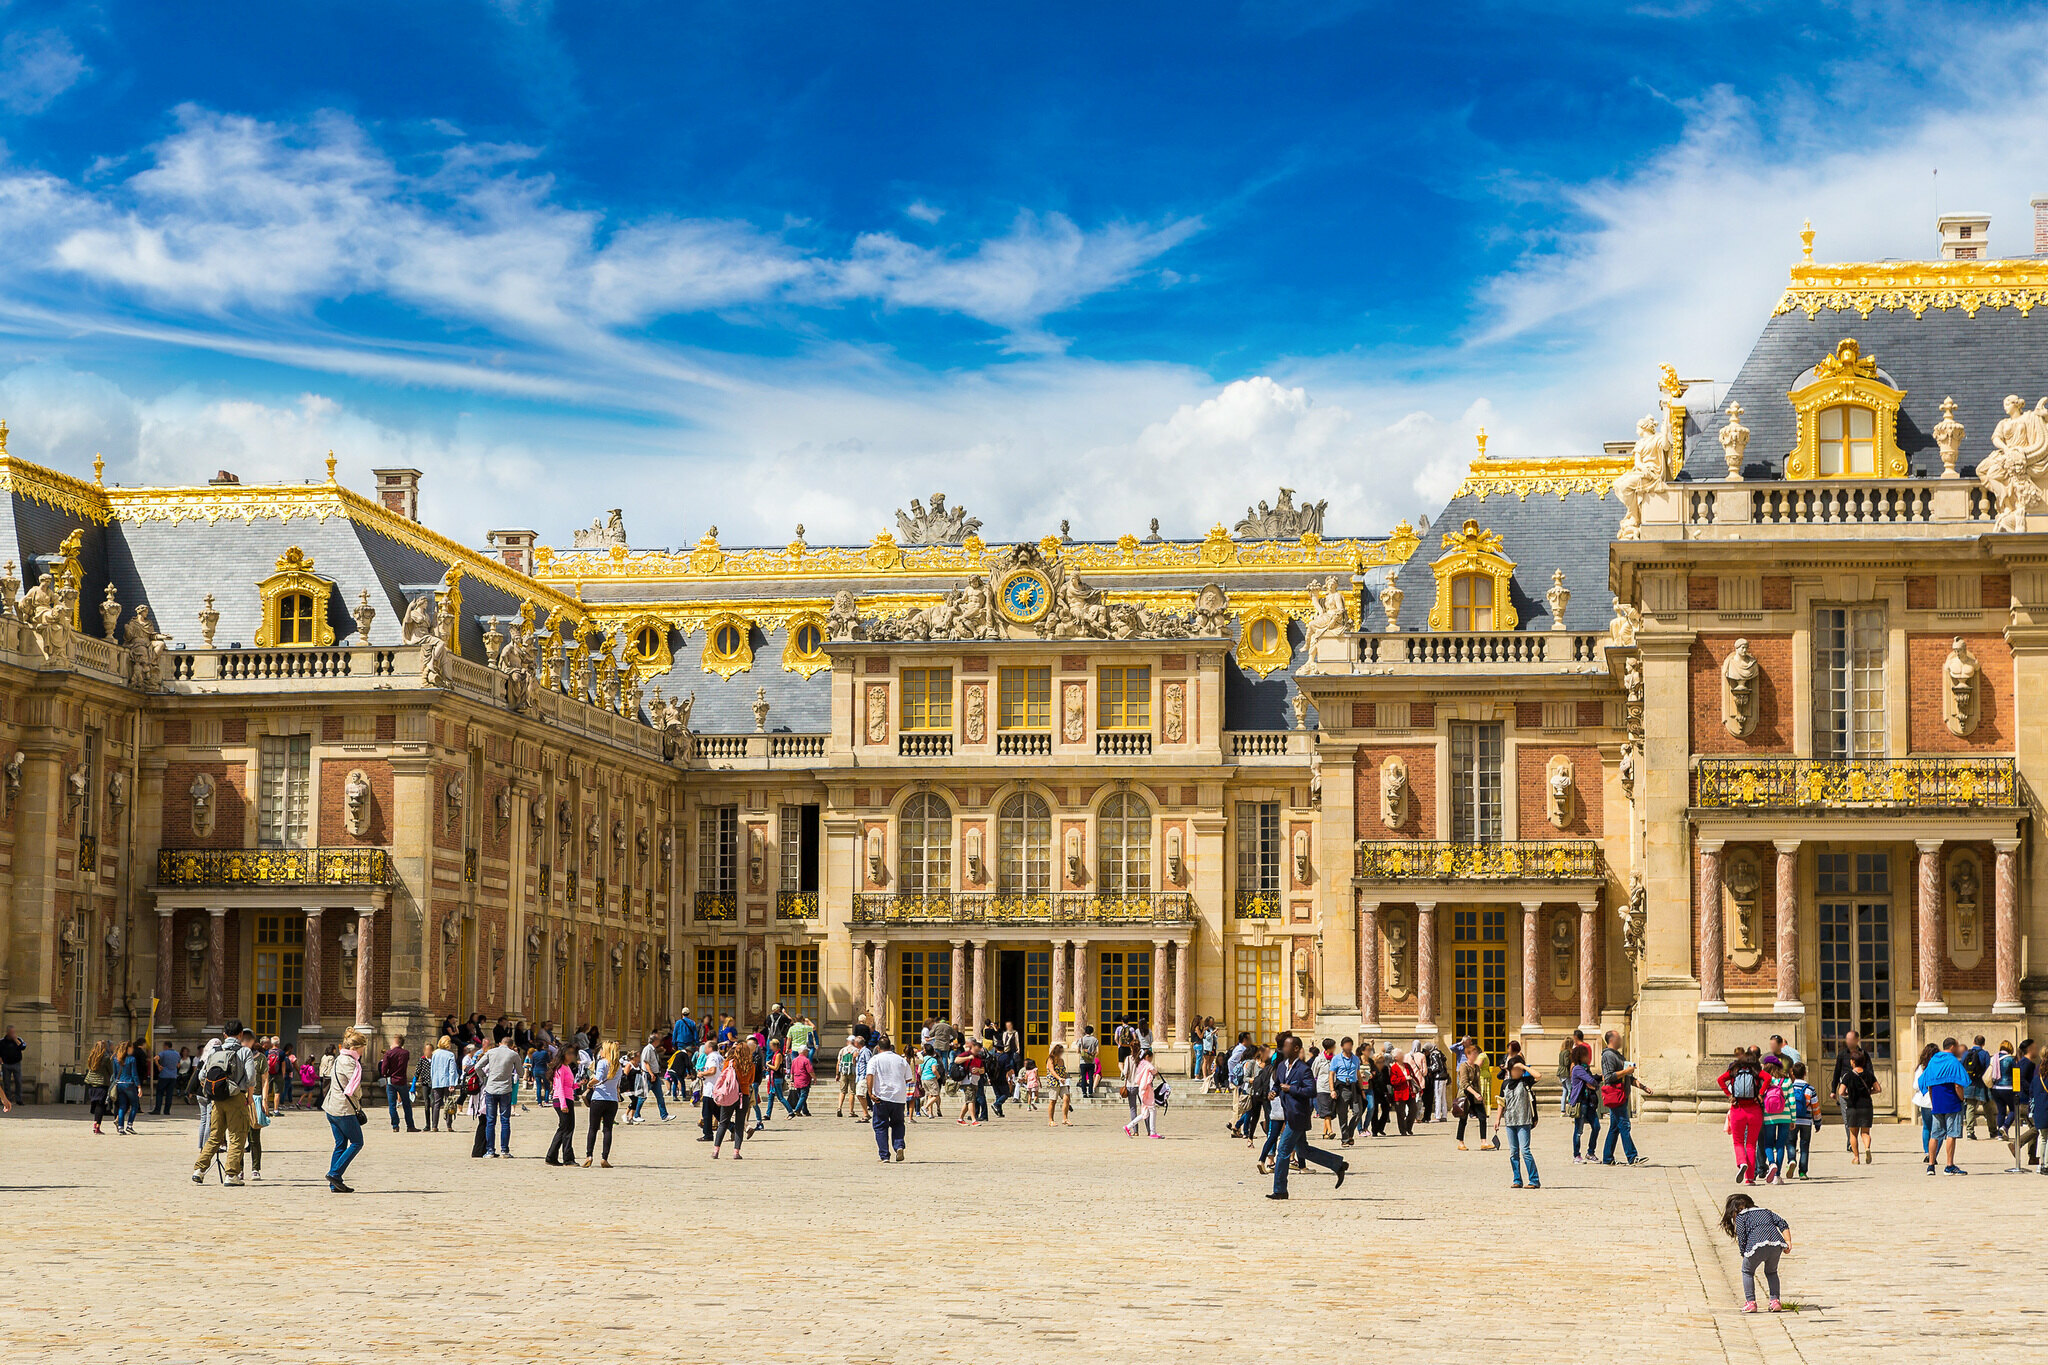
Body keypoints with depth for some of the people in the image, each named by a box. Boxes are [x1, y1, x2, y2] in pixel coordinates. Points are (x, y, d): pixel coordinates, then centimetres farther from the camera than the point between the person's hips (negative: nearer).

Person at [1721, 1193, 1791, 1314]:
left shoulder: (1740, 1216, 18)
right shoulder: (1766, 1211, 32)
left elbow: (1742, 1238, 5)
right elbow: (1783, 1224, 19)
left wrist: (1743, 1254, 13)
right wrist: (1788, 1243, 12)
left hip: (1758, 1245, -4)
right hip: (1777, 1243, 4)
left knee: (1747, 1271, 21)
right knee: (1771, 1272, 30)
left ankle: (1750, 1303, 16)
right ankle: (1775, 1301, 18)